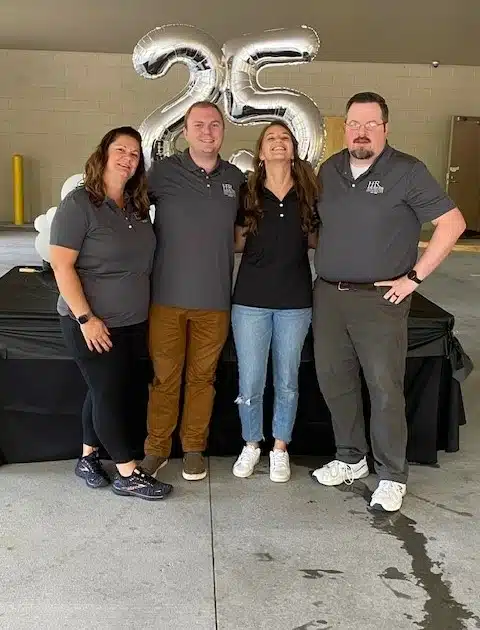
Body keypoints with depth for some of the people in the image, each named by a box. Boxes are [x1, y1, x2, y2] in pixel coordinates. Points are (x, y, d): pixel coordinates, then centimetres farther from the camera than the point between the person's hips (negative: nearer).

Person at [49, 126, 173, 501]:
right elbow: (61, 265, -17)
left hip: (133, 321, 7)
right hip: (93, 323, -7)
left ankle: (88, 458, 32)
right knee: (110, 394, 1)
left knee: (108, 391, 15)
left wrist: (145, 307, 14)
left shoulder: (138, 206, 7)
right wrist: (85, 318, -21)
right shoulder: (79, 203, -13)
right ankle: (129, 476, 11)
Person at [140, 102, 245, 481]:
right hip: (167, 296, -2)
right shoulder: (163, 172, -2)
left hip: (215, 299, 2)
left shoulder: (236, 178, 8)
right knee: (165, 377, 6)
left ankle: (194, 447, 27)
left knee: (202, 377, 11)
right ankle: (157, 447, 23)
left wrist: (222, 248, 7)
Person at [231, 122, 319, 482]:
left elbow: (316, 241, 12)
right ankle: (251, 445, 27)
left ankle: (280, 448, 28)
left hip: (295, 302, 1)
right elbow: (236, 244, 8)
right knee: (250, 383, 4)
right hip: (251, 299, 0)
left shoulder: (308, 195, 2)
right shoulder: (247, 195, 1)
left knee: (287, 381, 11)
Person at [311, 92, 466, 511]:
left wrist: (414, 277, -11)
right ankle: (350, 459, 30)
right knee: (334, 381, 12)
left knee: (385, 389, -1)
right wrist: (325, 265, 9)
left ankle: (392, 476, 15)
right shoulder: (329, 170, 10)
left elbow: (452, 223, -9)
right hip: (328, 295, 6)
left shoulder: (407, 171, -7)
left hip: (379, 299, -5)